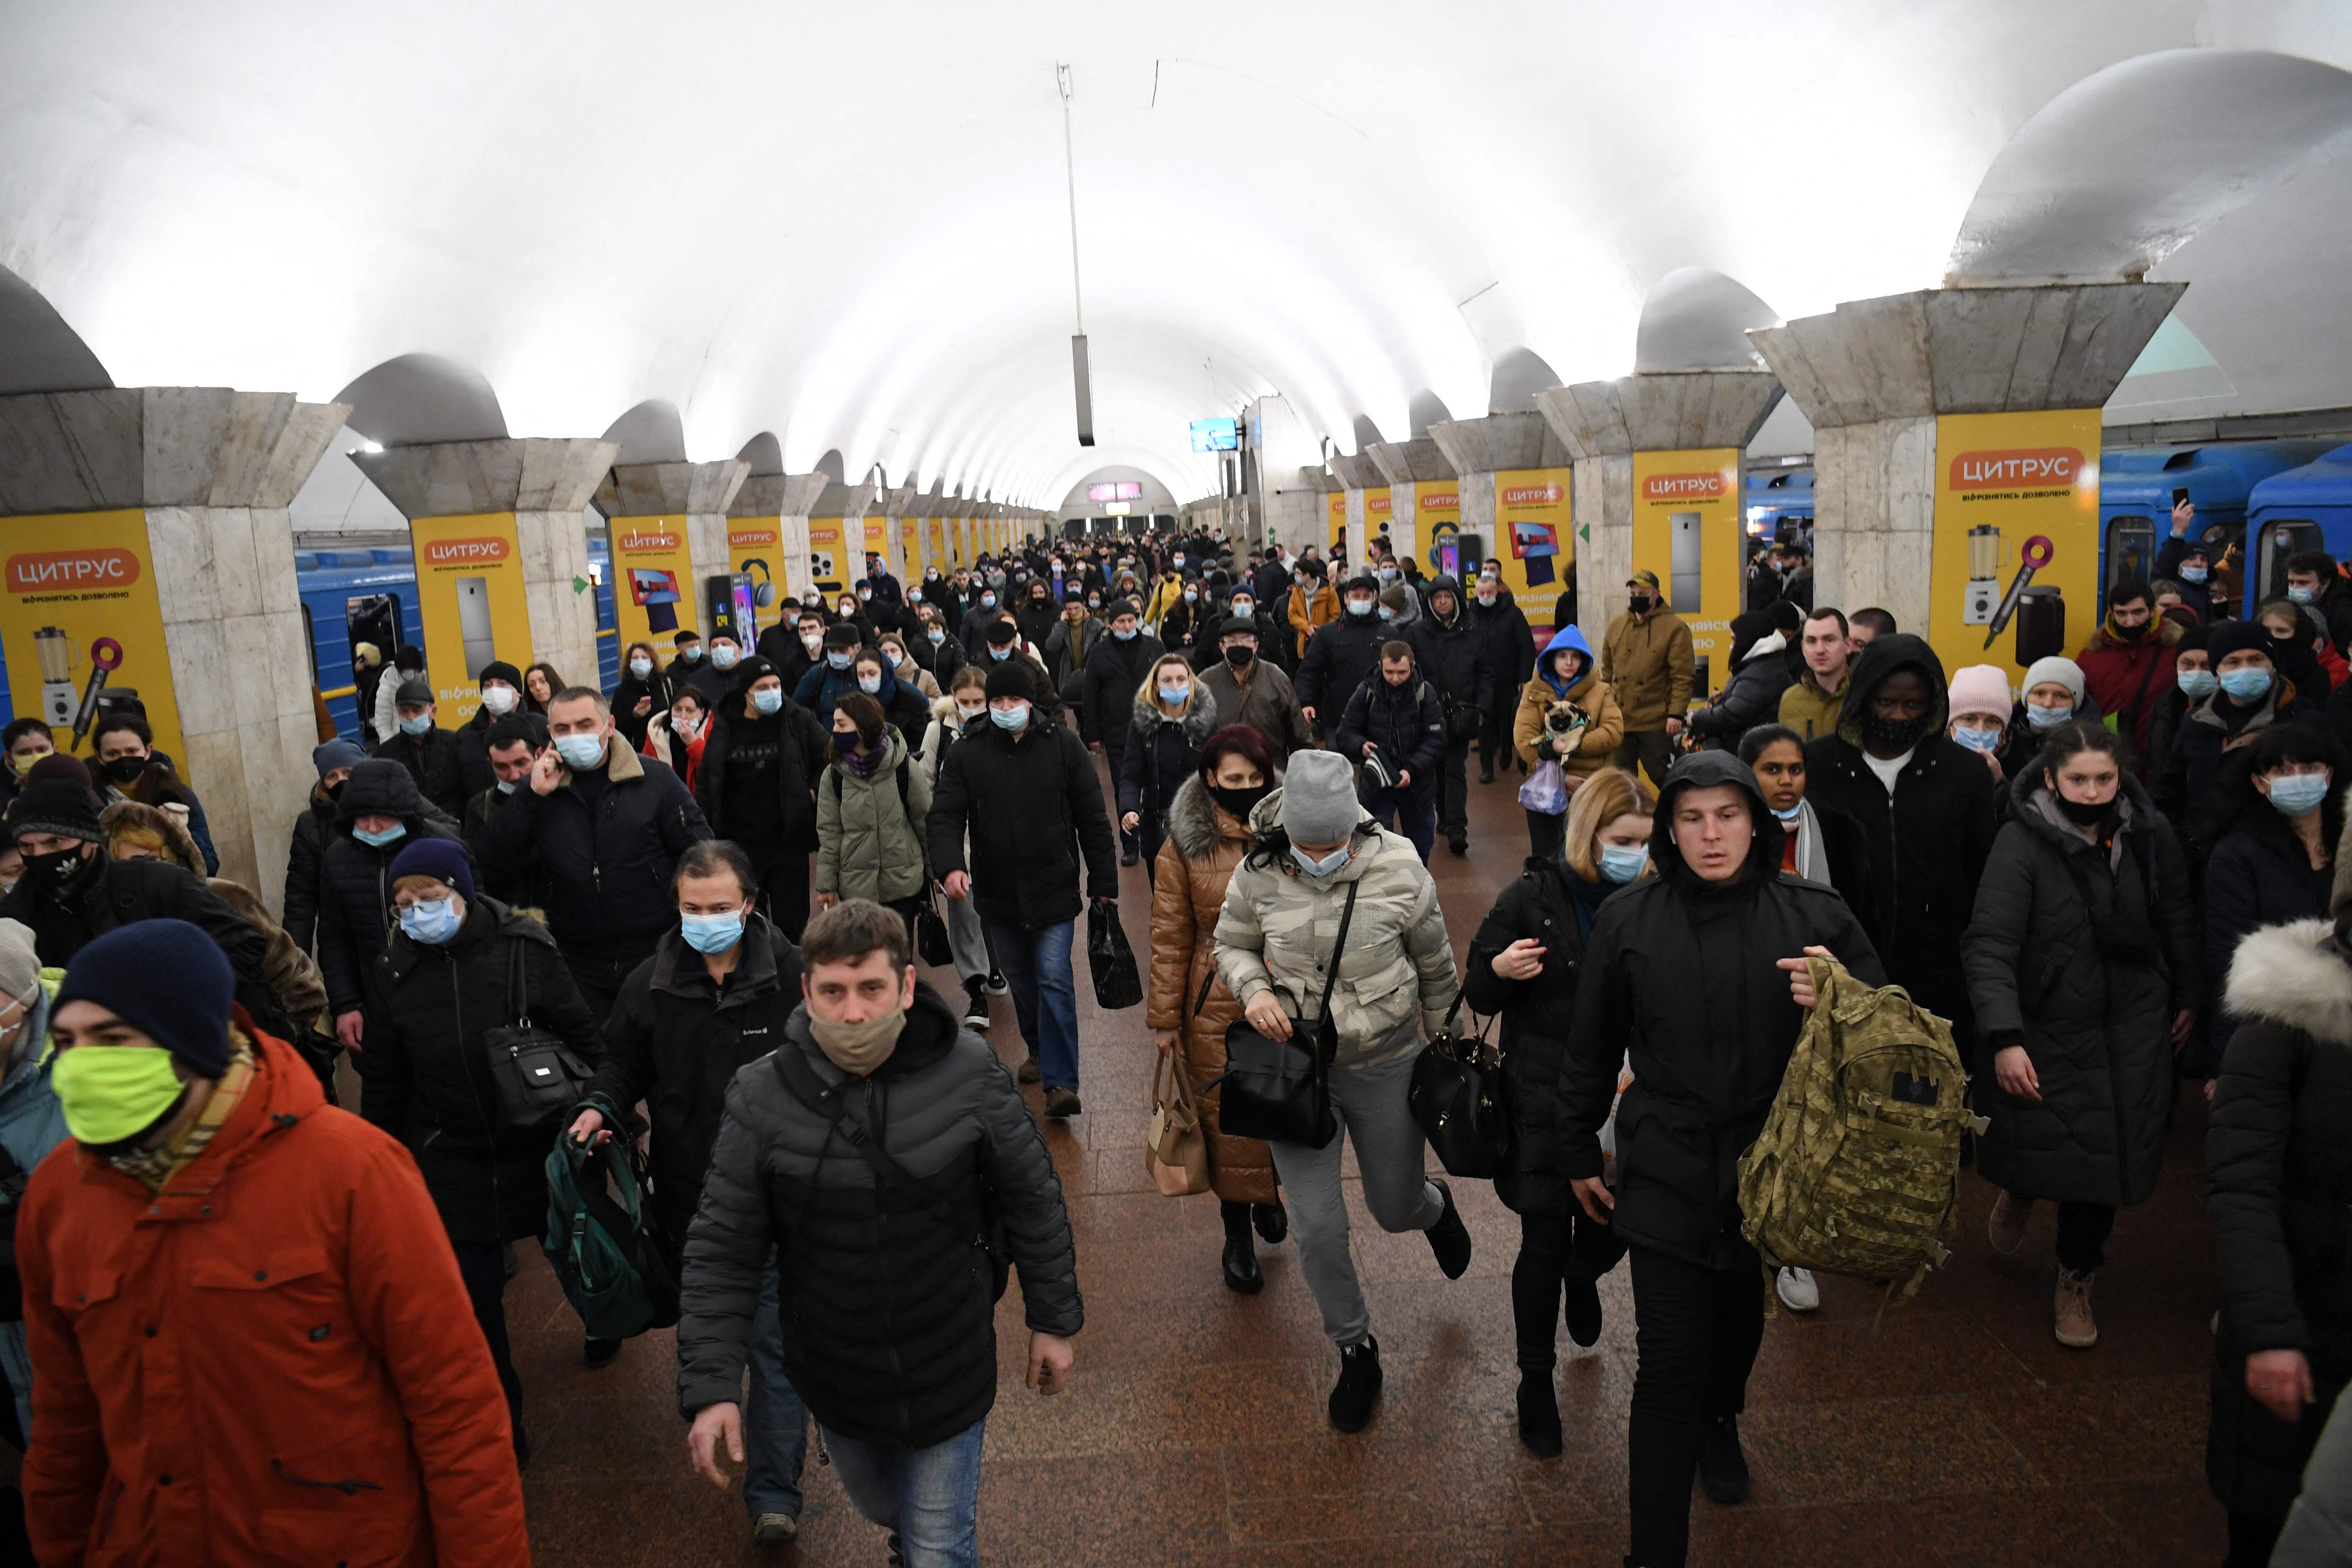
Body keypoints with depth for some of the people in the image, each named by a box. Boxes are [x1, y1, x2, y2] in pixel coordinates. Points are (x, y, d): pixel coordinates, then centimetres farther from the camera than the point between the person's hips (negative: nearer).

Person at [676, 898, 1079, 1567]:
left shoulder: (970, 1075, -18)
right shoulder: (760, 1099, -16)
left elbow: (1033, 1202, -5)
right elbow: (722, 1253, -9)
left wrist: (1053, 1321, 1)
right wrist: (711, 1387, -13)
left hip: (949, 1373, -2)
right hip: (833, 1379, 2)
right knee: (881, 1509, 28)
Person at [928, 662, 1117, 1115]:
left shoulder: (1064, 746, -4)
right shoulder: (966, 753, -1)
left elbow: (1093, 819, -1)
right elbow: (946, 815, -5)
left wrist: (1104, 883, -1)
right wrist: (950, 865, -25)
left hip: (1054, 890, -3)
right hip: (997, 892, 3)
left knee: (1054, 980, -10)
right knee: (1020, 980, 17)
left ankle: (1060, 1082, -8)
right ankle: (1039, 1051, 40)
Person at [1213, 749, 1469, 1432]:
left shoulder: (1399, 870, -18)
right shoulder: (1259, 874, -16)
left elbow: (1436, 969, -2)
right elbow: (1231, 944, 4)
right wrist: (1254, 989, -18)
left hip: (1387, 1067, -1)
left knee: (1395, 1211, 17)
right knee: (1317, 1227, 2)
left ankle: (1435, 1204, 57)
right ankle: (1356, 1349, 29)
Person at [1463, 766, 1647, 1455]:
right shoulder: (1533, 895, -11)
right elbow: (1479, 996, -5)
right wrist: (1500, 969, -27)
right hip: (1544, 1100, -3)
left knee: (1611, 1229, 11)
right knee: (1544, 1242, 3)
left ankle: (1582, 1276, 50)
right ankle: (1537, 1380, 25)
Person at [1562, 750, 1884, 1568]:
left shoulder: (1815, 915, -4)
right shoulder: (1627, 920, -5)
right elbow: (1591, 1048, 6)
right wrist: (1580, 1154, 13)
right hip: (1666, 1175, -2)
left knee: (1741, 1320, 22)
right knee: (1670, 1363, -3)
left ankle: (1720, 1420, 56)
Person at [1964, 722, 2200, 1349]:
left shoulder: (2149, 834, -3)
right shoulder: (2021, 843, -17)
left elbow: (2178, 921, 14)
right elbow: (1989, 945, -23)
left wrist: (2189, 997, 20)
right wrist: (2004, 1039, -31)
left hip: (2133, 1030, 3)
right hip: (2045, 1027, -3)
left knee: (2105, 1153, 5)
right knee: (2039, 1149, 1)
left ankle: (2076, 1280, 29)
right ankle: (2019, 1191, 41)